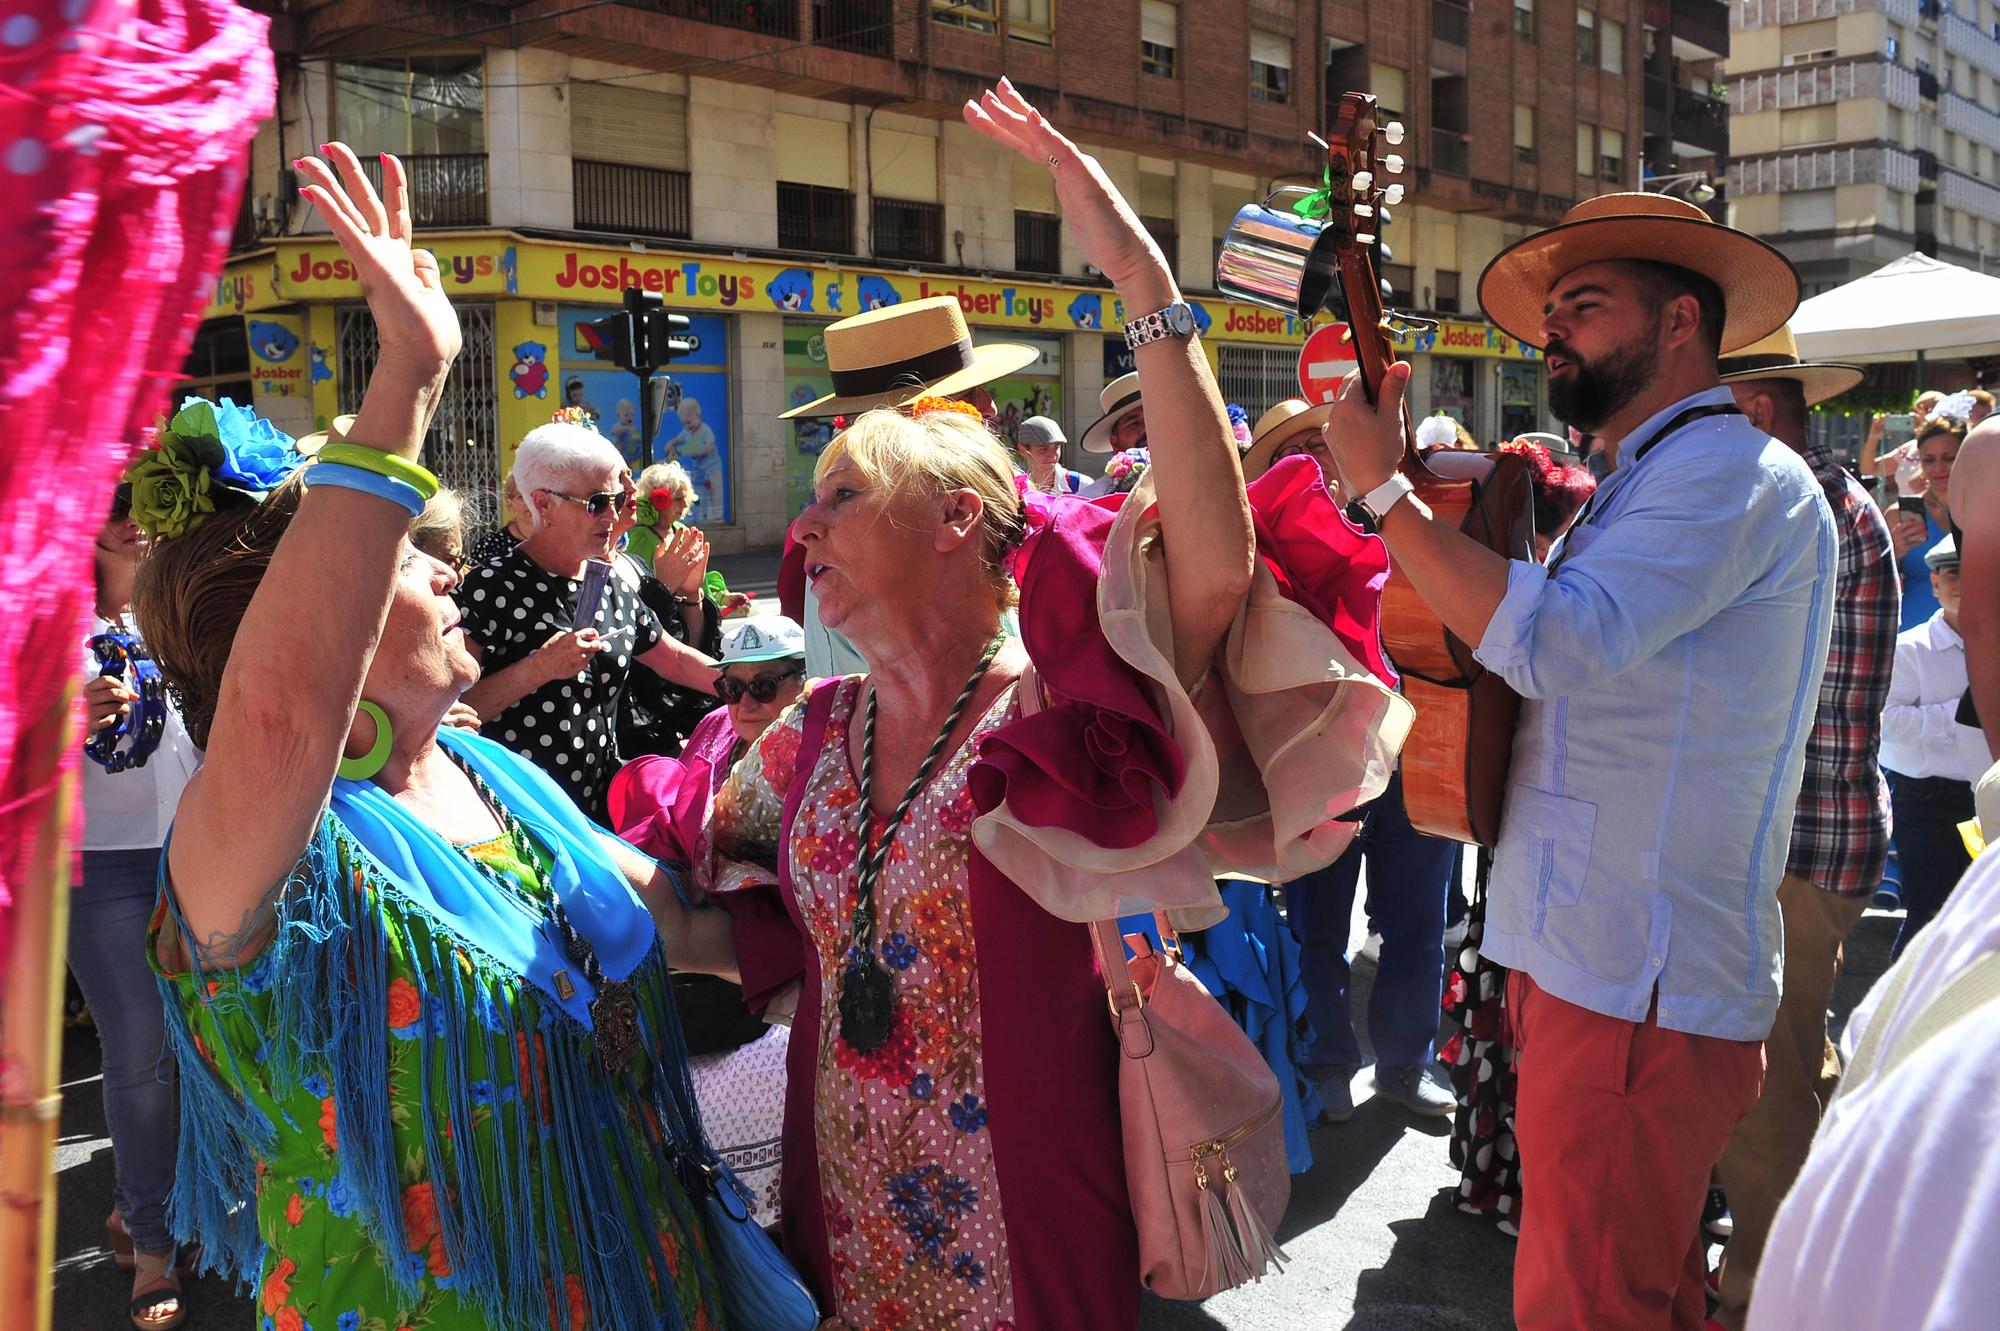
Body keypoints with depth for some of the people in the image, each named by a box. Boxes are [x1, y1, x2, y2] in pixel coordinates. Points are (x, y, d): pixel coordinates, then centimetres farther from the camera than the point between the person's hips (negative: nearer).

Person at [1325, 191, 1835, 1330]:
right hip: (1599, 960, 10)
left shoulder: (1731, 471, -15)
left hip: (1638, 989, -10)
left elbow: (1559, 640, -28)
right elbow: (1564, 664, 22)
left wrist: (1383, 488, -20)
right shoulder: (1646, 483, 19)